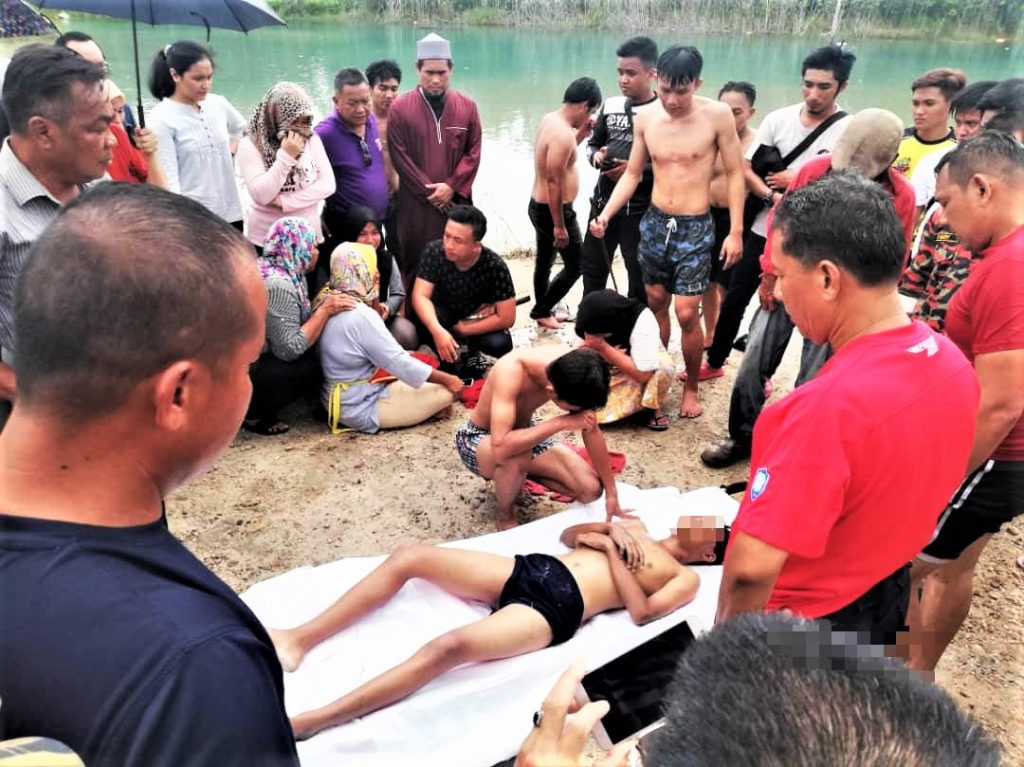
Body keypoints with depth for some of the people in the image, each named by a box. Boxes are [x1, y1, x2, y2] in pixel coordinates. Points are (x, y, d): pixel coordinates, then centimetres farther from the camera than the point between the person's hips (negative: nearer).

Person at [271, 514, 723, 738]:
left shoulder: (685, 578, 11)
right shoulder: (634, 528, 29)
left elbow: (641, 612, -7)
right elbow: (567, 535, 27)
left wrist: (613, 551, -2)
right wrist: (609, 529, 10)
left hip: (556, 609, -7)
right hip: (529, 569, 8)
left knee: (449, 647, -32)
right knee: (410, 555, -11)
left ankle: (305, 723, -32)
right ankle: (300, 639, -9)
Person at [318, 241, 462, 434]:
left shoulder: (327, 300, 1)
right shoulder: (360, 316, -27)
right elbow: (400, 363, -23)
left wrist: (373, 294, 2)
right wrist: (446, 379, -12)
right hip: (361, 407, -10)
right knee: (446, 392, -11)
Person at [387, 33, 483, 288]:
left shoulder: (467, 106, 4)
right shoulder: (400, 108, -4)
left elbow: (473, 153, 2)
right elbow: (400, 157, -6)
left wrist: (451, 186, -11)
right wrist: (430, 192, -10)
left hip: (456, 203, 2)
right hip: (416, 204, -2)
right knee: (416, 265, 6)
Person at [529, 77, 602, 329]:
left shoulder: (550, 119, 5)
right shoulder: (563, 133, -25)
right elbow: (554, 182, -28)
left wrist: (581, 134, 10)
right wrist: (560, 225, -24)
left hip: (538, 205, 10)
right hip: (552, 210, -10)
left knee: (544, 262, 20)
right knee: (576, 265, 4)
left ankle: (543, 310, 34)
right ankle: (541, 310, 12)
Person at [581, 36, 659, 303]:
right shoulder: (610, 105, 7)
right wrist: (597, 156, -6)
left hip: (639, 208, -6)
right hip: (603, 201, 6)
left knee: (640, 277, 7)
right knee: (592, 269, 17)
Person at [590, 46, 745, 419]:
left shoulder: (717, 115, -12)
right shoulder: (646, 119, -1)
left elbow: (734, 174, -6)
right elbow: (632, 174, 7)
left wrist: (736, 232, -9)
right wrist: (605, 214, -6)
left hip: (696, 227, -4)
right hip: (654, 221, 4)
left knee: (686, 313, -6)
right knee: (655, 303, 13)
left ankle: (691, 388, 14)